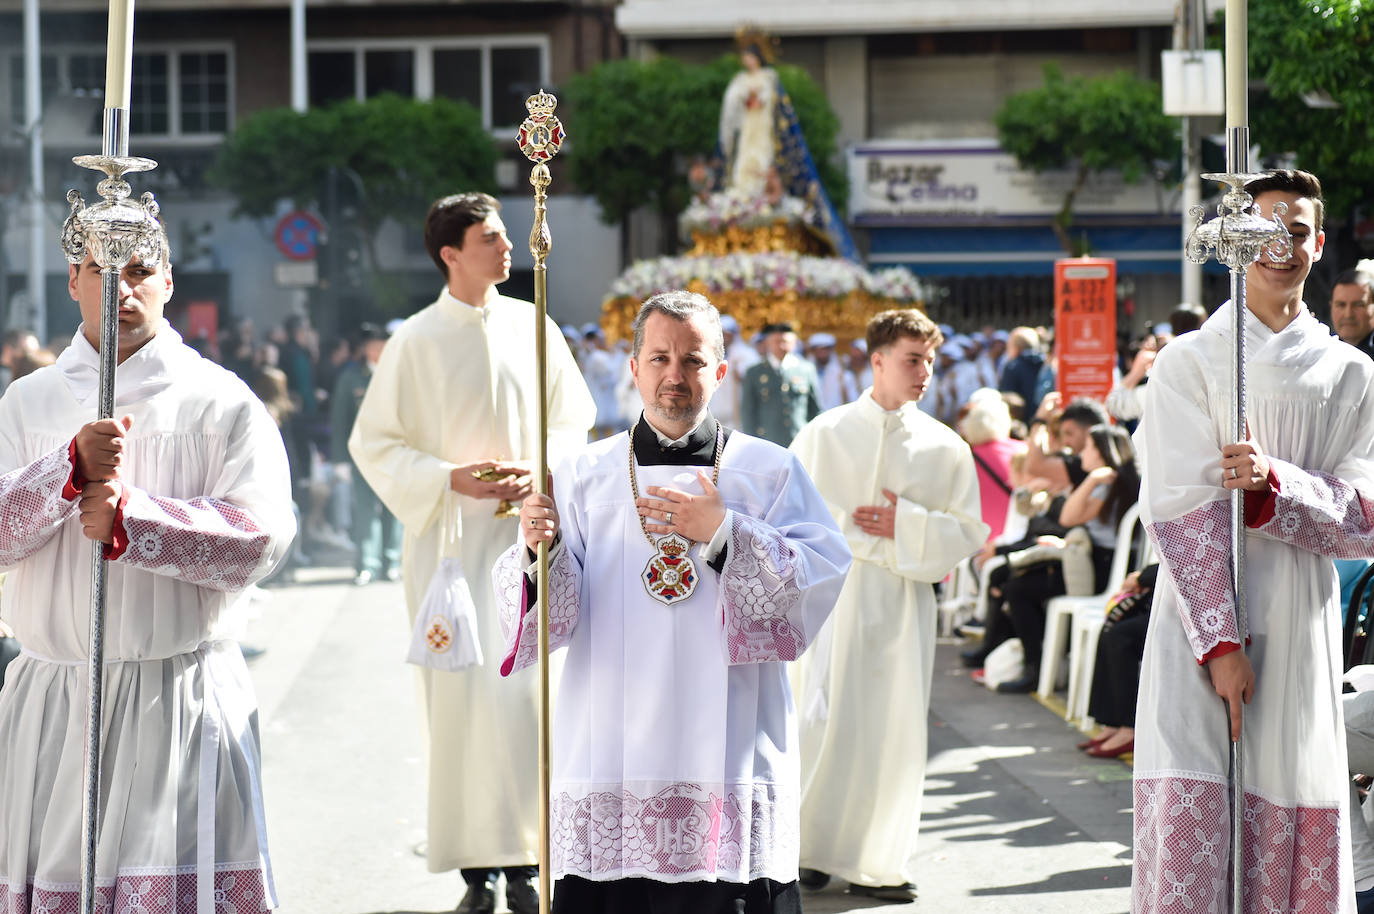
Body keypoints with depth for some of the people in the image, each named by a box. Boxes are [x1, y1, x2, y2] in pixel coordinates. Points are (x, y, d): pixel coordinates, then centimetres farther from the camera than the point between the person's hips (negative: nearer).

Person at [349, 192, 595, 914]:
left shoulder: (532, 327, 5)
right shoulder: (416, 341, -2)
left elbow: (573, 420, 12)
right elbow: (373, 442, 1)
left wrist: (539, 471, -7)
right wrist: (449, 477, -12)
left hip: (525, 530, 2)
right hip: (449, 536, -2)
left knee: (529, 690, -3)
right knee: (462, 694, -4)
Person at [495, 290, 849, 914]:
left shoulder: (768, 471, 7)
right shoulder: (583, 477, 10)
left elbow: (822, 580, -5)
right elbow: (550, 617, 3)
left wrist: (723, 533, -13)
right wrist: (537, 551, -18)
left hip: (728, 748, -1)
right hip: (610, 748, 1)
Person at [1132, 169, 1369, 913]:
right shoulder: (1188, 362, 3)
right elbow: (1180, 510, -5)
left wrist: (1276, 483, -16)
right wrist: (1220, 642, -14)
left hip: (1299, 629, 2)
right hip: (1200, 622, -2)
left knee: (1295, 834, 1)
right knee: (1187, 826, -11)